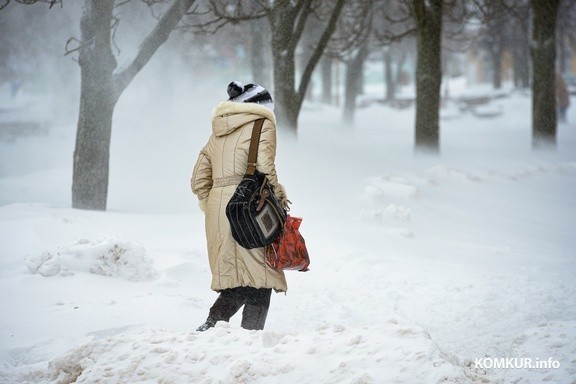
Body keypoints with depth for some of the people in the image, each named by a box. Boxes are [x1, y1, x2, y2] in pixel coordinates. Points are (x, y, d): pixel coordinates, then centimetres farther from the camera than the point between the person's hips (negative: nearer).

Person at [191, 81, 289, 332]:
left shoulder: (218, 132, 23)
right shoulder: (261, 125, 4)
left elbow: (199, 181, 18)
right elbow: (264, 169, -10)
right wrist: (278, 197, 1)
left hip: (216, 210, 7)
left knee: (235, 277, 9)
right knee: (259, 275, -4)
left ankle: (212, 326, -6)